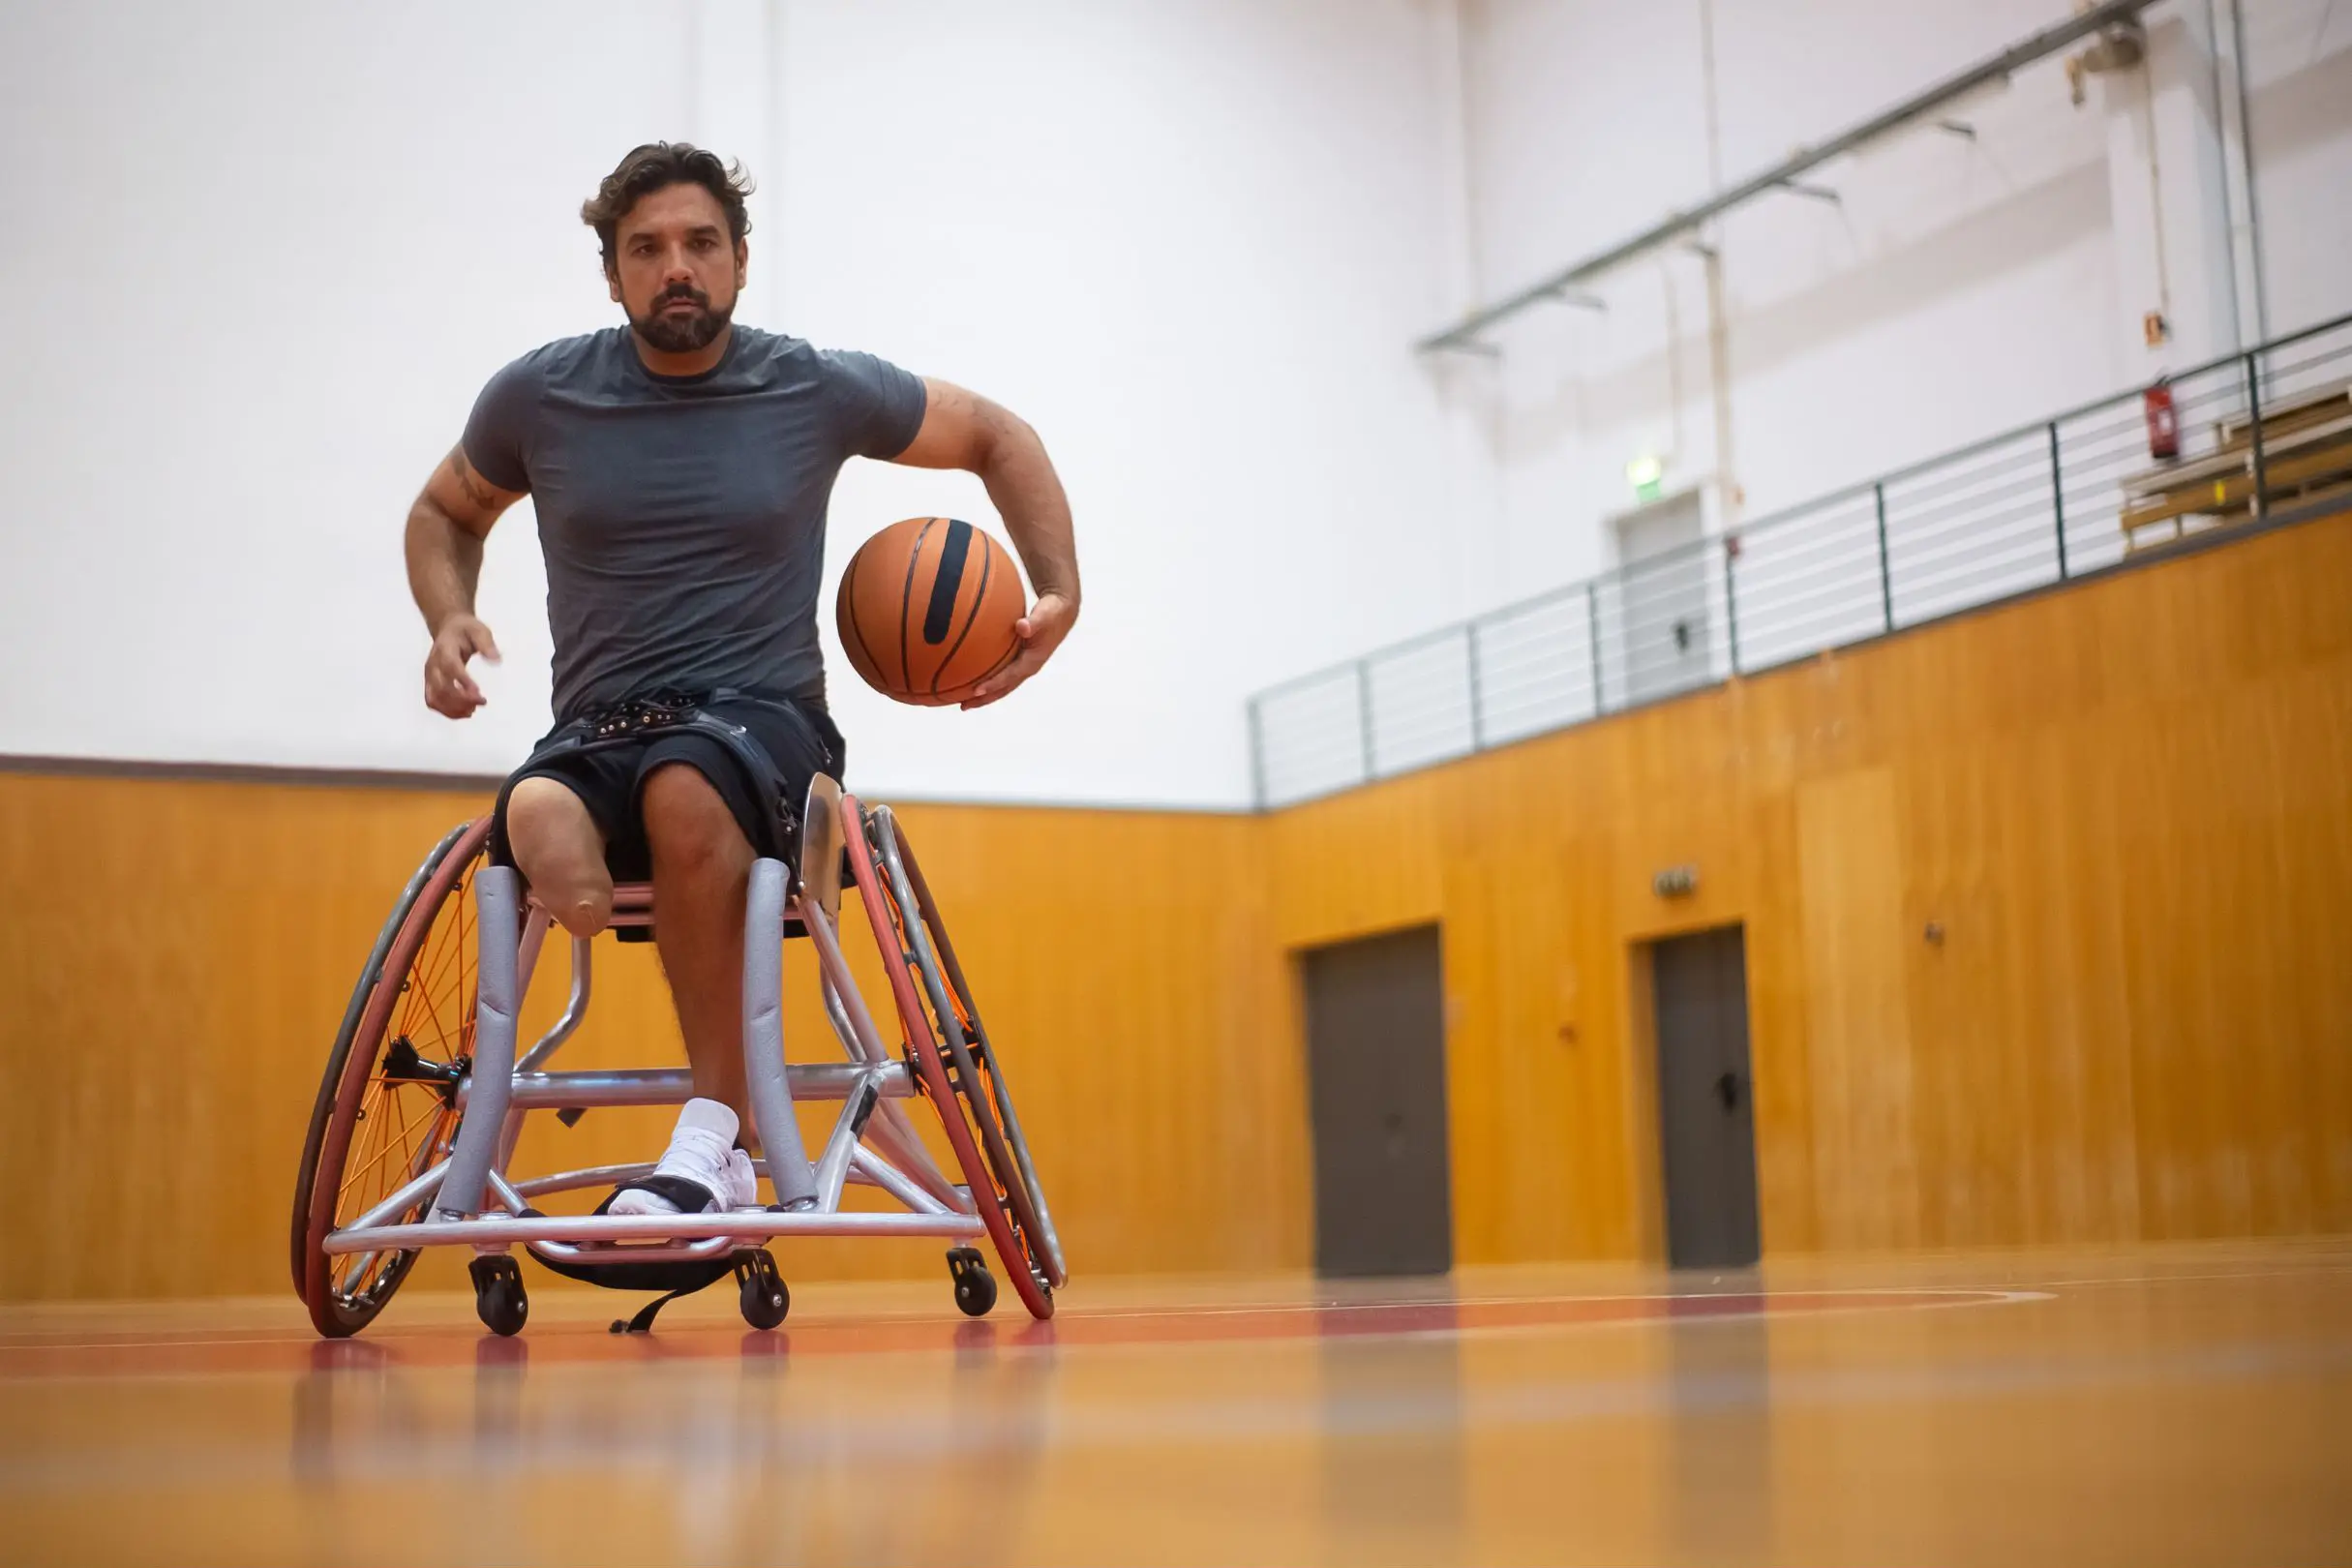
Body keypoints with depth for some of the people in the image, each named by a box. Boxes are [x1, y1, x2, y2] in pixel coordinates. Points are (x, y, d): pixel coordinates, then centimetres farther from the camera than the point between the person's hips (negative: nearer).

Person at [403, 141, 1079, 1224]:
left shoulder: (822, 391, 2)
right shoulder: (538, 397, 6)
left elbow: (999, 439, 16)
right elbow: (445, 512, 25)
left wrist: (1059, 593, 2)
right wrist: (448, 619, 4)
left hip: (766, 723, -2)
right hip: (596, 736, 2)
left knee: (685, 785, -39)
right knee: (536, 819, -36)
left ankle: (713, 1141, -32)